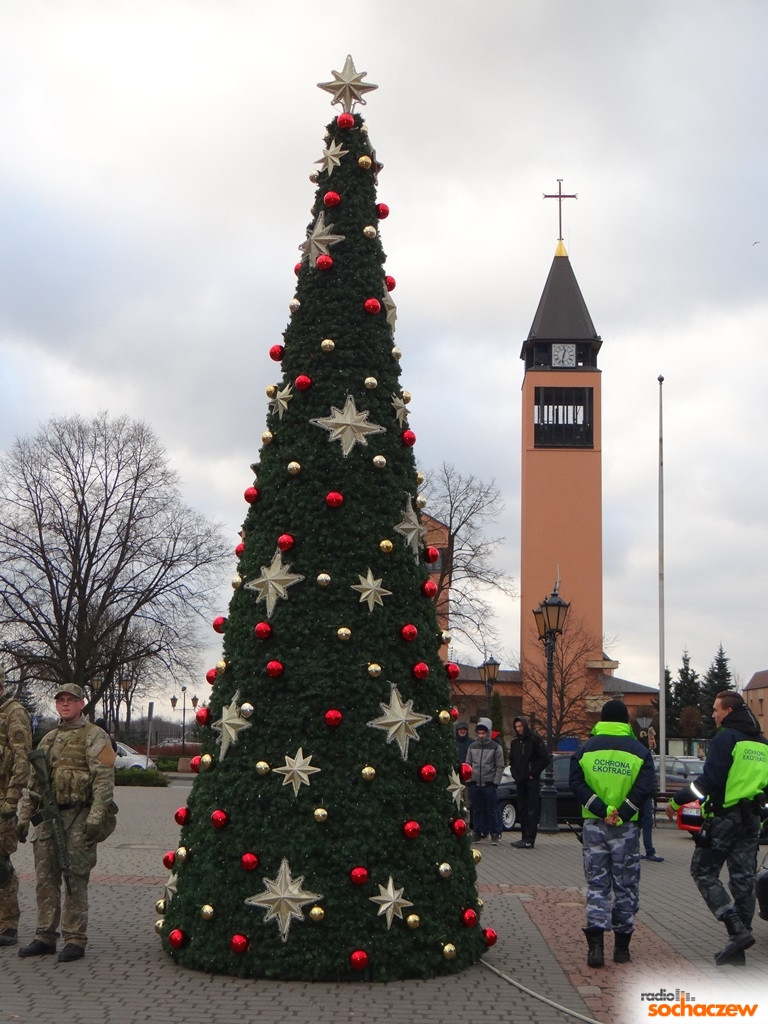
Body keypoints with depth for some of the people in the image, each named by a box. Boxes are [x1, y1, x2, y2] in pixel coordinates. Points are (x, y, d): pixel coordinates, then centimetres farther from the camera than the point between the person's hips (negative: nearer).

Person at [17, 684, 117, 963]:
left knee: (75, 880, -3)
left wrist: (95, 817, -19)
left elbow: (104, 779, -11)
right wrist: (24, 816, 15)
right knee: (45, 879, 9)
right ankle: (45, 937, 18)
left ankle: (75, 940, 4)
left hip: (77, 818, -6)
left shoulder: (94, 736, -4)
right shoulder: (48, 739, 18)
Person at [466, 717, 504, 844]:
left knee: (491, 810, -1)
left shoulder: (495, 747, 0)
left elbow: (500, 767, 0)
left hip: (489, 784, -4)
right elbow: (468, 765, 15)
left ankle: (495, 833, 7)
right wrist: (469, 780, 6)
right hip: (474, 783, 4)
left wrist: (495, 782, -7)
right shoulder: (472, 747, 11)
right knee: (476, 810, 7)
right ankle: (478, 832, 15)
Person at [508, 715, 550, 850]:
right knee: (522, 810, 9)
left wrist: (534, 773, -9)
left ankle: (530, 840, -9)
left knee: (532, 811, -7)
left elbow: (545, 759, -7)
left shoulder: (535, 740, -5)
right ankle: (525, 837, 15)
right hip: (520, 781, 7)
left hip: (532, 781, -7)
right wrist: (515, 773, 9)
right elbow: (512, 760, 24)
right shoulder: (515, 742, 13)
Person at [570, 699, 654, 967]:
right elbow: (644, 787, -12)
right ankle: (621, 946, 14)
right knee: (626, 886, 10)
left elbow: (576, 782, -9)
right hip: (626, 829, -1)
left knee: (597, 885, 5)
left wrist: (602, 810, -12)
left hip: (594, 825, 1)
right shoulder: (639, 751, 0)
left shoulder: (586, 748, 3)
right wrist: (621, 814, -14)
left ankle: (596, 943, -8)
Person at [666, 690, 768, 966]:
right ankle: (737, 948, 13)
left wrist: (676, 800, -12)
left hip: (724, 817, -7)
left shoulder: (726, 738, -12)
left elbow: (710, 780, -19)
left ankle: (737, 930, -10)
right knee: (743, 879, 9)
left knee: (703, 871, 3)